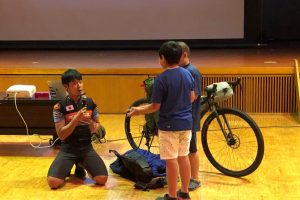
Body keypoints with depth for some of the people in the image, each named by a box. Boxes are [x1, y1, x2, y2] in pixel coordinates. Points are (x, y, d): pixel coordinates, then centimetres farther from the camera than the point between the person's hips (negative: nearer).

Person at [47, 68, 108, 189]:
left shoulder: (90, 103, 1)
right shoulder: (59, 107, -10)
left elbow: (98, 125, 12)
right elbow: (61, 135, -14)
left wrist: (95, 127, -13)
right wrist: (77, 118, -26)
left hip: (86, 148, 3)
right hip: (68, 149, -3)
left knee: (102, 179, -19)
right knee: (53, 182, -25)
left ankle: (81, 167, 15)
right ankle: (67, 169, 13)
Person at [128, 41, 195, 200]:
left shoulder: (161, 79, -17)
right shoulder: (188, 74, 2)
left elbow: (156, 106, -14)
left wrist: (138, 110, 2)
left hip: (169, 125, -6)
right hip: (186, 123, 6)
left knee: (171, 160, 1)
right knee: (183, 157, 15)